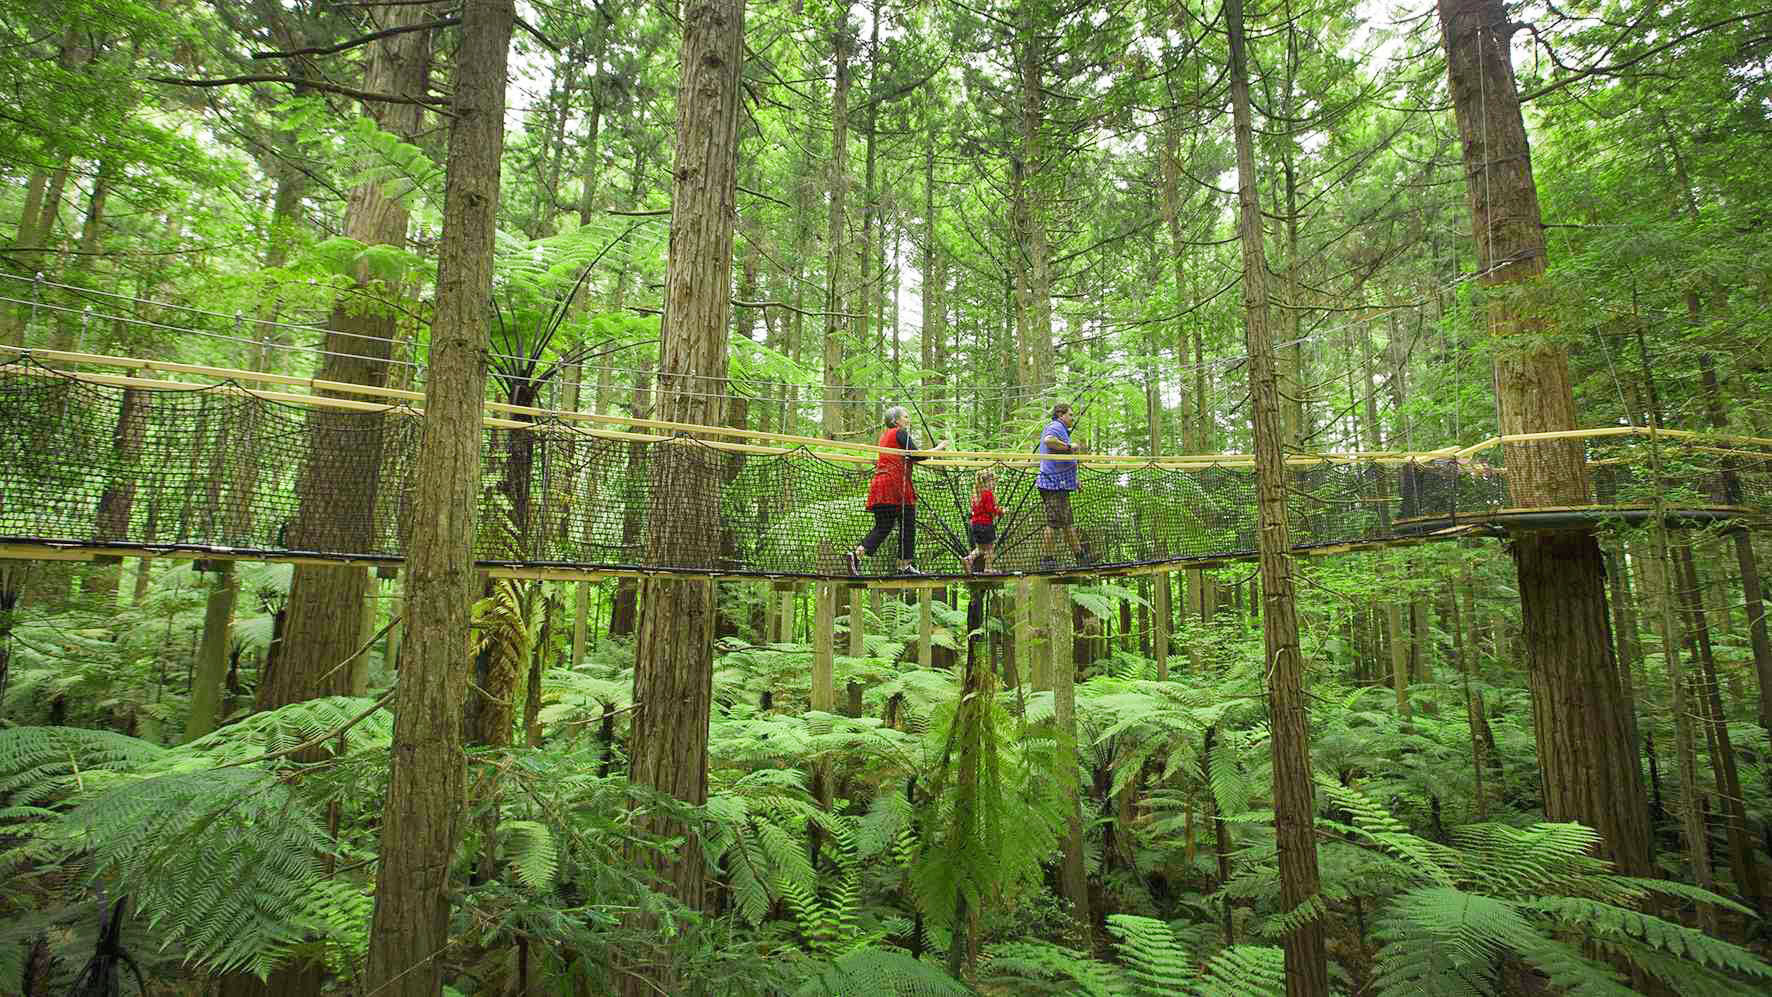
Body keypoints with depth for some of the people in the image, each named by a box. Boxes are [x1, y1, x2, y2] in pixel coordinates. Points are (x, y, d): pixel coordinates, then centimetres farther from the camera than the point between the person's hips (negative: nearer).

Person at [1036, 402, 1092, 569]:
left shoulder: (1060, 429, 26)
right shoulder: (1056, 427, -8)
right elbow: (1048, 440, -32)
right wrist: (1069, 447, -22)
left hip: (1059, 485, 11)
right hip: (1055, 482, -11)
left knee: (1068, 522, 14)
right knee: (1055, 522, -7)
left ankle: (1081, 555, 21)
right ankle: (1048, 560, -3)